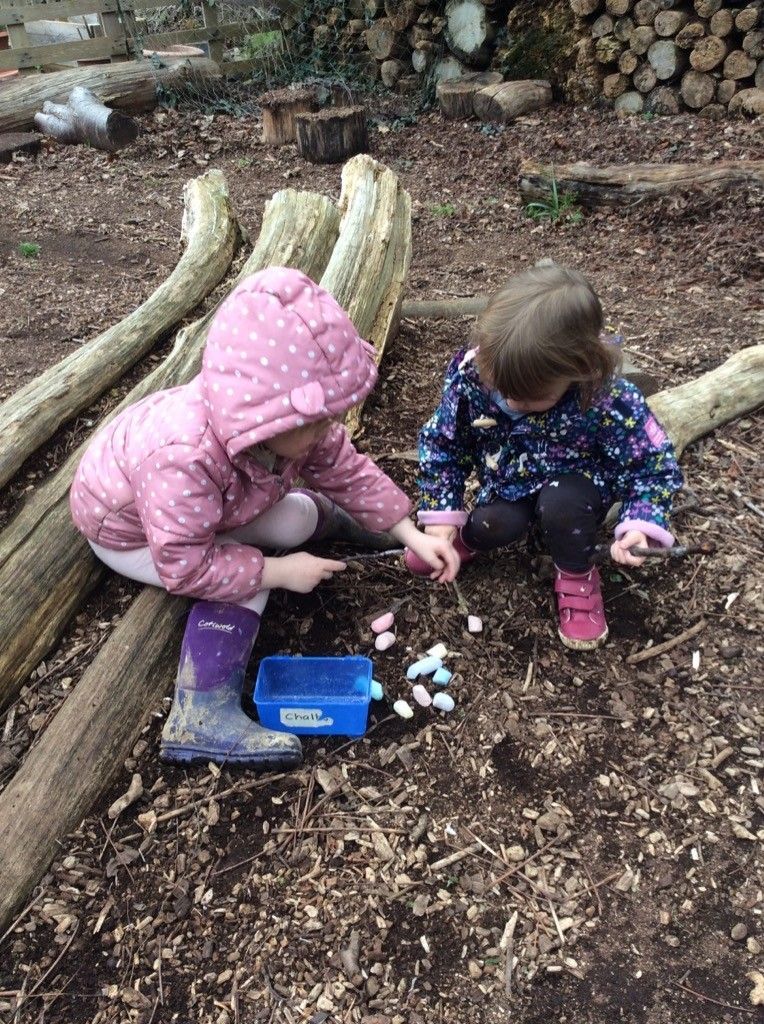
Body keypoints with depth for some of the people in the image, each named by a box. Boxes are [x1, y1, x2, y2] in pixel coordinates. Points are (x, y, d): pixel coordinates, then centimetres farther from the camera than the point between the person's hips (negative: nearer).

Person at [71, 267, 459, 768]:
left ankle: (327, 518, 28)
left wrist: (413, 535, -15)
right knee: (246, 579, -25)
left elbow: (349, 472, -11)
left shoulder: (292, 419, -25)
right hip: (127, 529, -6)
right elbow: (184, 567, -39)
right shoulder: (184, 461, -47)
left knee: (296, 520, -7)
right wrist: (279, 571, -33)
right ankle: (202, 715, -19)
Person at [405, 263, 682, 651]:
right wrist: (441, 517, -14)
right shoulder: (471, 374, -27)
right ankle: (465, 539, 13)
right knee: (489, 527, -26)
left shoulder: (608, 401, -35)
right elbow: (442, 443, -10)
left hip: (574, 486, -1)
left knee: (560, 503, -33)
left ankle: (577, 578, -2)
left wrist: (641, 525, -35)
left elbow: (654, 464, -19)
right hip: (508, 483, 2)